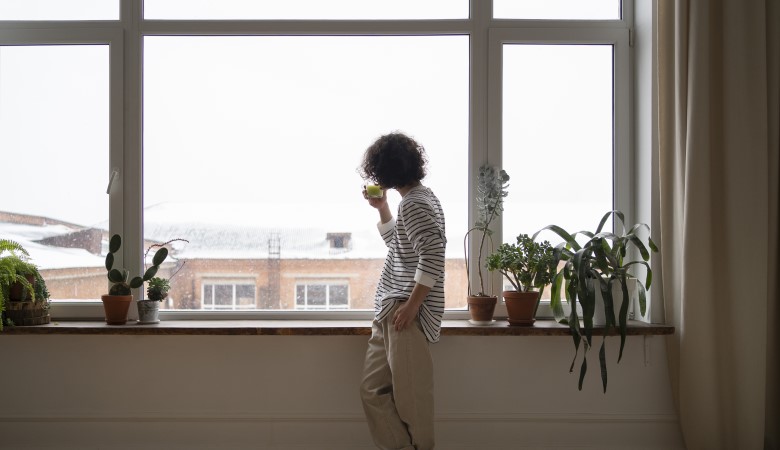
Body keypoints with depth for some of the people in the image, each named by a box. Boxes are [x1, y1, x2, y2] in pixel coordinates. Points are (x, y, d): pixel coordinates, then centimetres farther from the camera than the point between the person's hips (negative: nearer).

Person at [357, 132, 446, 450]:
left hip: (407, 312, -10)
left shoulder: (414, 203, -13)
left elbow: (433, 253, -24)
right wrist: (381, 207, 24)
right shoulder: (416, 198, 18)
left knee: (410, 397, -4)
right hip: (390, 311, 10)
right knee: (373, 390, 11)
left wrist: (412, 304, -23)